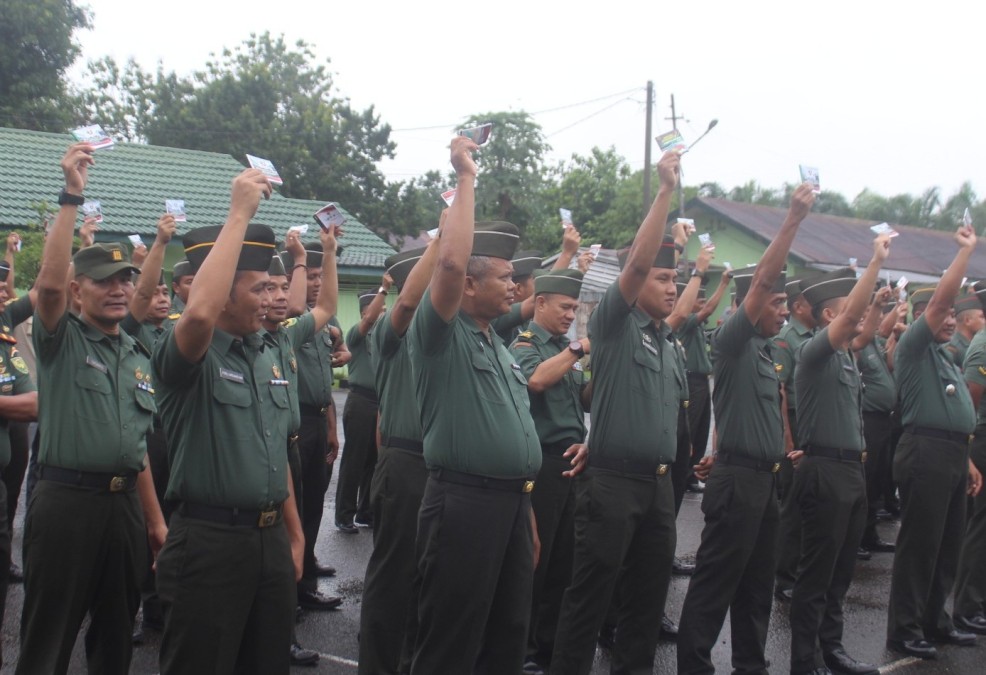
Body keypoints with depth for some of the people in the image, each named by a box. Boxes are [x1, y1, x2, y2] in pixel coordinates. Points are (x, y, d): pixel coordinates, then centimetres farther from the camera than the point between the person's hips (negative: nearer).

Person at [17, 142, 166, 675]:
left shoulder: (138, 357, 15)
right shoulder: (60, 341, -2)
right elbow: (48, 284, -23)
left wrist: (155, 517, 16)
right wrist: (72, 196, -25)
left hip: (125, 505, 6)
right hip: (67, 503, -6)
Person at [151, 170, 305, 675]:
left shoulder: (268, 357, 13)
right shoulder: (187, 356, -10)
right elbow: (199, 313, -35)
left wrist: (295, 537, 18)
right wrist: (239, 213, -28)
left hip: (272, 538, 7)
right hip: (209, 540, -7)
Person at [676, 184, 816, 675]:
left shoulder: (766, 349, 16)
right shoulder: (732, 340, -10)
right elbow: (761, 281, -21)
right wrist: (793, 219, -25)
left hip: (763, 477, 9)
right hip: (737, 479, -9)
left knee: (757, 583, 15)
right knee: (715, 583, -3)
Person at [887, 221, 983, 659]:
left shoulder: (945, 357, 24)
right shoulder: (914, 346, -4)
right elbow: (941, 297, -16)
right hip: (927, 454, -9)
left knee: (948, 543, 13)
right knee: (920, 544, -5)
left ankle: (934, 620, 24)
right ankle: (903, 630, 2)